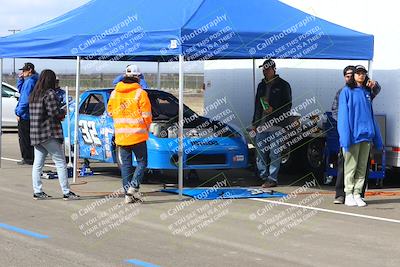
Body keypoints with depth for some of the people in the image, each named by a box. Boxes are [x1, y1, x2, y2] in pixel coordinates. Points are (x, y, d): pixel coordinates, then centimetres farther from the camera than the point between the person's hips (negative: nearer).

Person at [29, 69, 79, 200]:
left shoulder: (33, 95, 12)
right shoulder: (50, 94, -12)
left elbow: (34, 114, 14)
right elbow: (55, 113, -18)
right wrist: (63, 113, 4)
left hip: (35, 134, 8)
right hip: (49, 134, -8)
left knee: (38, 163, 10)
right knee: (60, 163, -2)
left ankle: (37, 191, 11)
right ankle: (66, 192, -1)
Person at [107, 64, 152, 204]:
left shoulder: (114, 93, 6)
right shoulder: (140, 93, -8)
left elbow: (110, 112, 16)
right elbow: (147, 115, -6)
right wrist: (146, 129, 11)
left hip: (120, 135, 4)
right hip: (138, 135, -4)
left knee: (125, 165, 9)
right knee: (141, 162, 7)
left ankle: (128, 193, 6)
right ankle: (134, 186, -10)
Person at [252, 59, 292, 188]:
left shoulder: (283, 85, 0)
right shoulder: (261, 85, 18)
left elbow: (288, 105, -2)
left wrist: (274, 110, -16)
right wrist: (254, 123, 18)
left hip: (275, 124, -6)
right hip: (261, 124, 6)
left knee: (274, 154, -6)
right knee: (261, 153, 6)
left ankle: (272, 179, -4)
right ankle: (264, 177, 14)